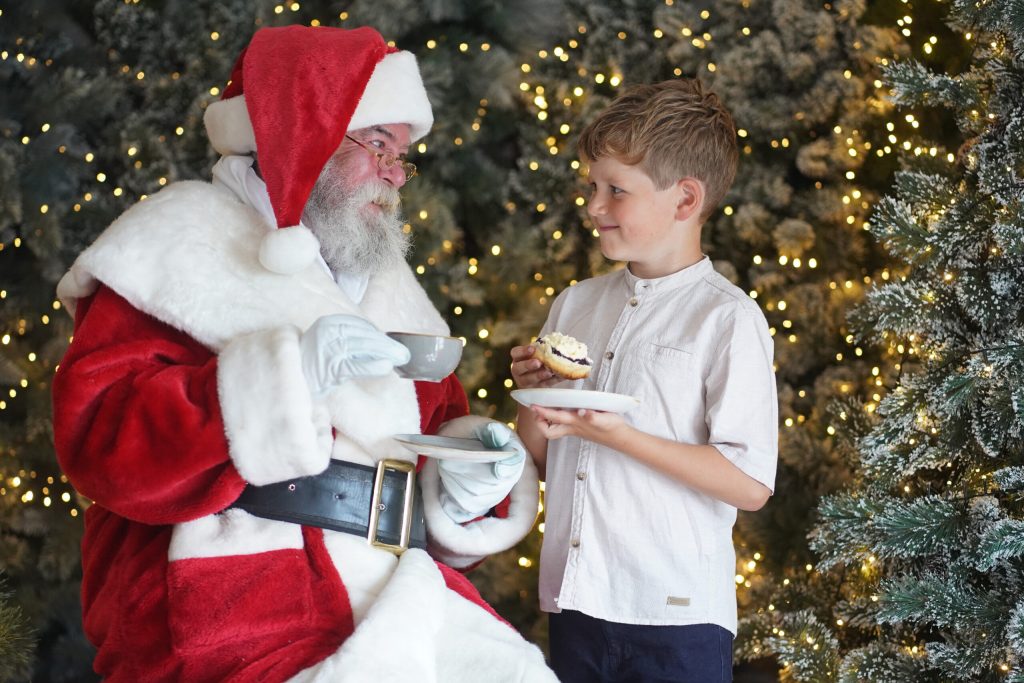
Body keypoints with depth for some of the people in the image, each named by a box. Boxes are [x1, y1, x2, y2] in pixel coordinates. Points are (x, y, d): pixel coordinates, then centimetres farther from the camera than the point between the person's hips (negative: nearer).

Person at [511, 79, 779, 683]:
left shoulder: (727, 317, -8)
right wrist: (534, 398, -4)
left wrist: (618, 434, -19)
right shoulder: (576, 304, 10)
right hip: (574, 604, 5)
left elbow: (750, 484, -15)